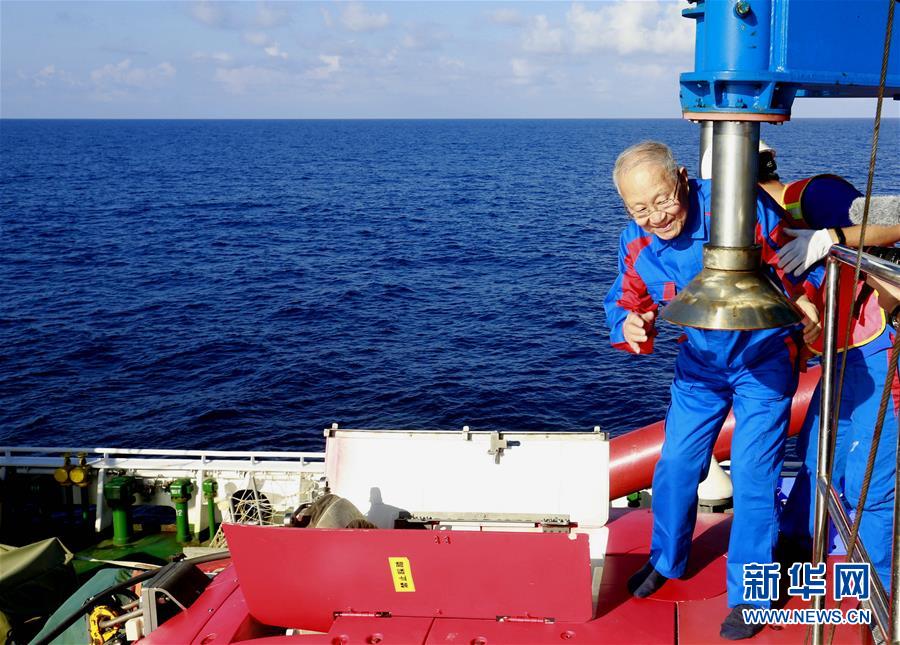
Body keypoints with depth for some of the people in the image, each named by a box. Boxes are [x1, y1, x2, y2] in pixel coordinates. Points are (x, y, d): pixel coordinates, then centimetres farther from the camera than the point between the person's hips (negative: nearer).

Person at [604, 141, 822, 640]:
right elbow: (625, 299, -4)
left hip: (763, 357, -4)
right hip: (699, 364, 5)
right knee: (675, 463, 11)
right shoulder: (635, 242, -13)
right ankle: (666, 560, 35)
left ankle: (750, 595, 11)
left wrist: (804, 298, -31)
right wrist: (630, 323, -27)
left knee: (752, 473, -5)